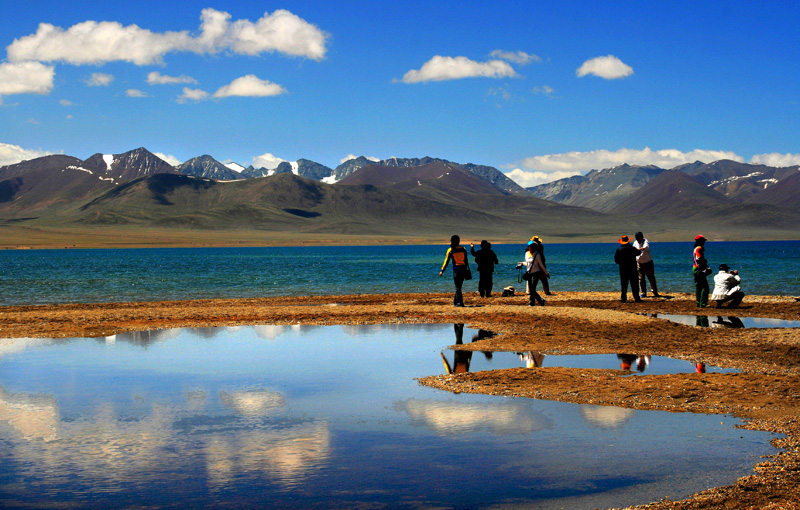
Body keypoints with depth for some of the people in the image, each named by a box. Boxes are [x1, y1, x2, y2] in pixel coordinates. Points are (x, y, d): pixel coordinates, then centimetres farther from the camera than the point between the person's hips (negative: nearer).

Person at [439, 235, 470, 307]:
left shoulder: (450, 250, -1)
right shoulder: (463, 249, 8)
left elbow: (446, 261, -1)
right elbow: (466, 260, 9)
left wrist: (442, 271, 3)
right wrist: (468, 269, 15)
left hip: (456, 269, -4)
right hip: (464, 269, 4)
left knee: (457, 287, -2)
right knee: (458, 286, 14)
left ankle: (460, 302, -10)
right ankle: (455, 301, 19)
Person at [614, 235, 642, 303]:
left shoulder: (619, 250, -3)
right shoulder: (632, 249, -7)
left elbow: (616, 260, 2)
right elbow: (638, 252, 12)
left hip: (623, 270, 2)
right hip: (632, 269, -2)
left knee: (623, 285, 6)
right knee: (634, 284, 2)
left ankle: (623, 299, 2)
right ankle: (636, 298, 0)